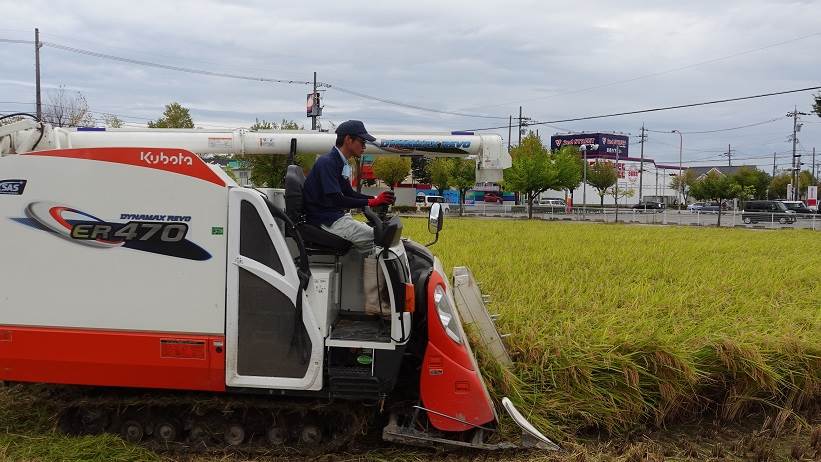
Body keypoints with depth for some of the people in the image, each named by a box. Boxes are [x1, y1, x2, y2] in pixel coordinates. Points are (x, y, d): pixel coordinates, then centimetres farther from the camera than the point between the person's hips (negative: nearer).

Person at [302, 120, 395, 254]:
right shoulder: (327, 162, -17)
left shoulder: (341, 163, 15)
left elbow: (349, 194, 16)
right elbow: (336, 200, -24)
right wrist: (371, 202, -24)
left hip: (338, 217, 10)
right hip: (327, 222, -10)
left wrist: (376, 198, 1)